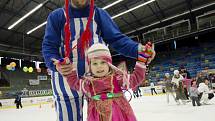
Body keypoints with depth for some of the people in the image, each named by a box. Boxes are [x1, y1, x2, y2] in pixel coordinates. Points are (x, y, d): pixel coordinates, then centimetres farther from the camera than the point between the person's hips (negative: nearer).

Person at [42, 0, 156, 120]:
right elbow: (49, 46, 0)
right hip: (66, 75, 0)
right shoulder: (56, 16, 7)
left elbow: (116, 38, -1)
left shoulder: (100, 14, 9)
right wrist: (56, 64, -22)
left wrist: (137, 49, -19)